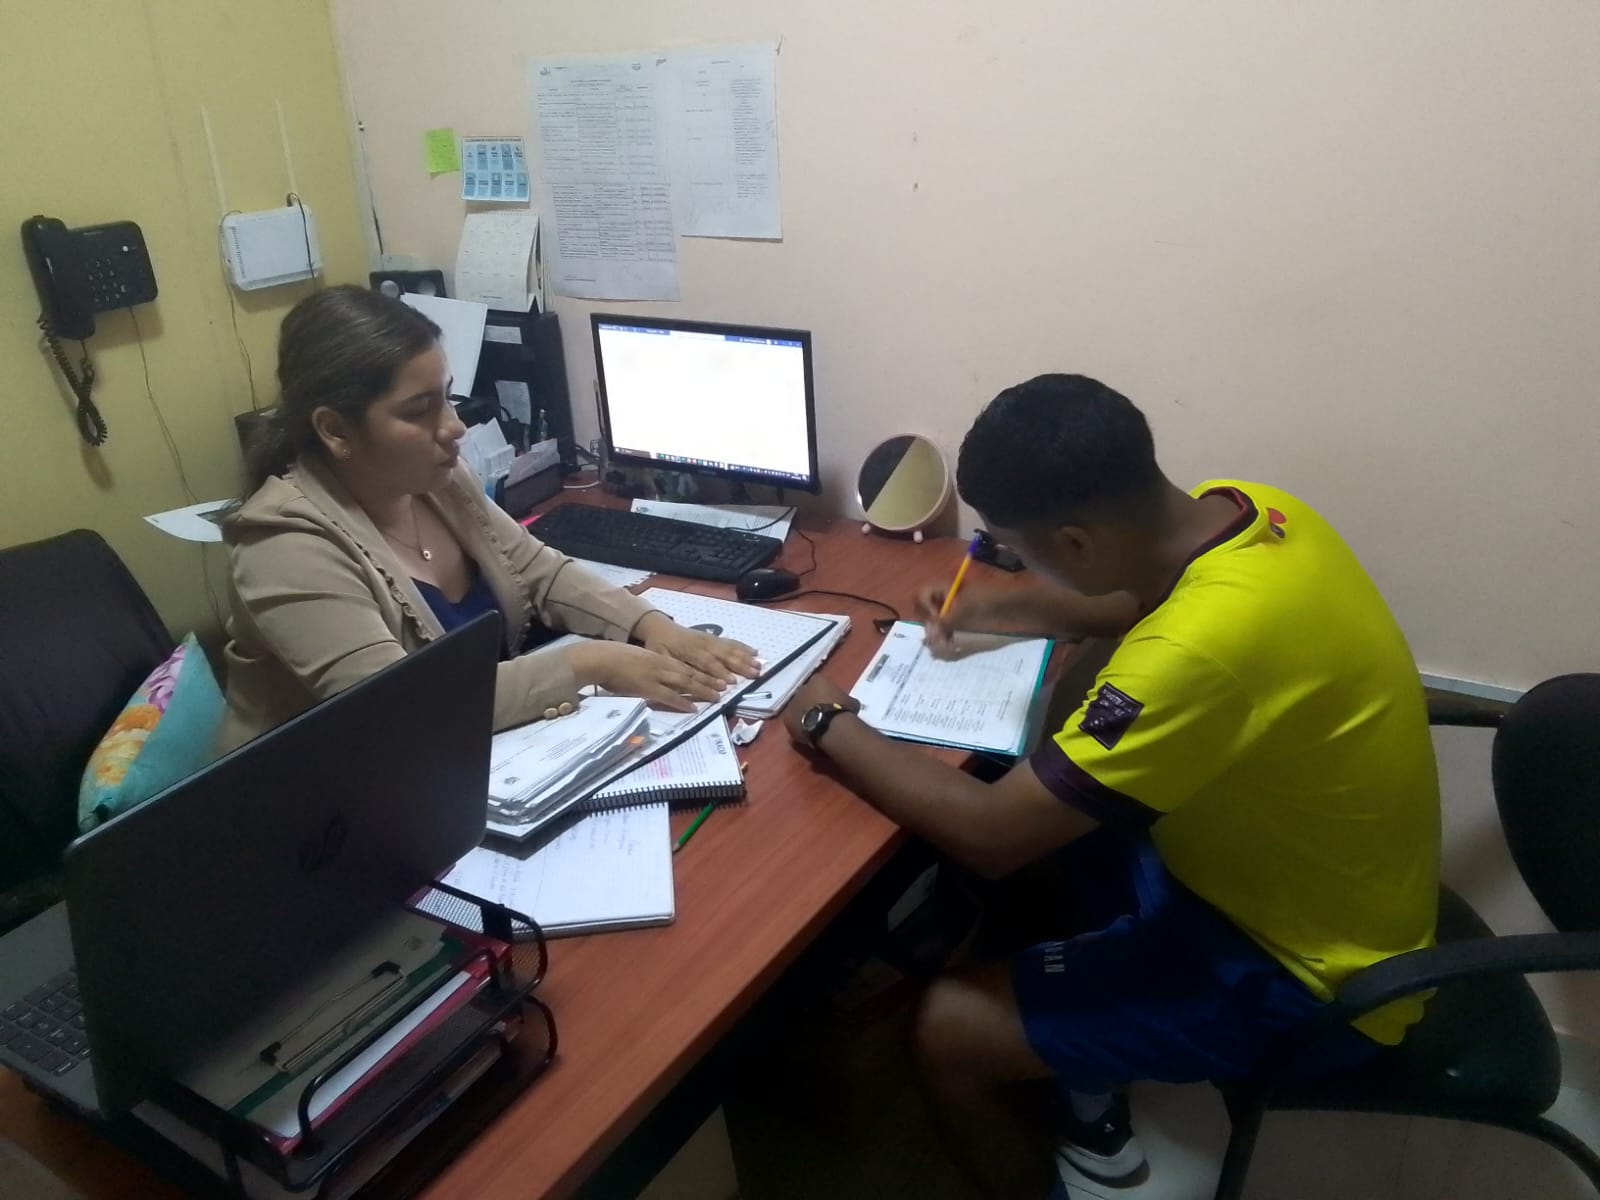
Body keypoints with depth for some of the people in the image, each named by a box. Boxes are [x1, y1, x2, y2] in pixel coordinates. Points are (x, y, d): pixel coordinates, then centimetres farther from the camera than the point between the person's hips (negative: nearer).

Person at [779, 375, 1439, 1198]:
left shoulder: (1204, 648, -37)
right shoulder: (1244, 512, -8)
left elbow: (990, 831, -29)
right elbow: (1149, 606, 16)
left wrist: (832, 726, -15)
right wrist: (1005, 609, 7)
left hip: (1310, 977, -9)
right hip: (1286, 867, 9)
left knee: (951, 1027, -12)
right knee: (1051, 814, 18)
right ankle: (1087, 1090, 32)